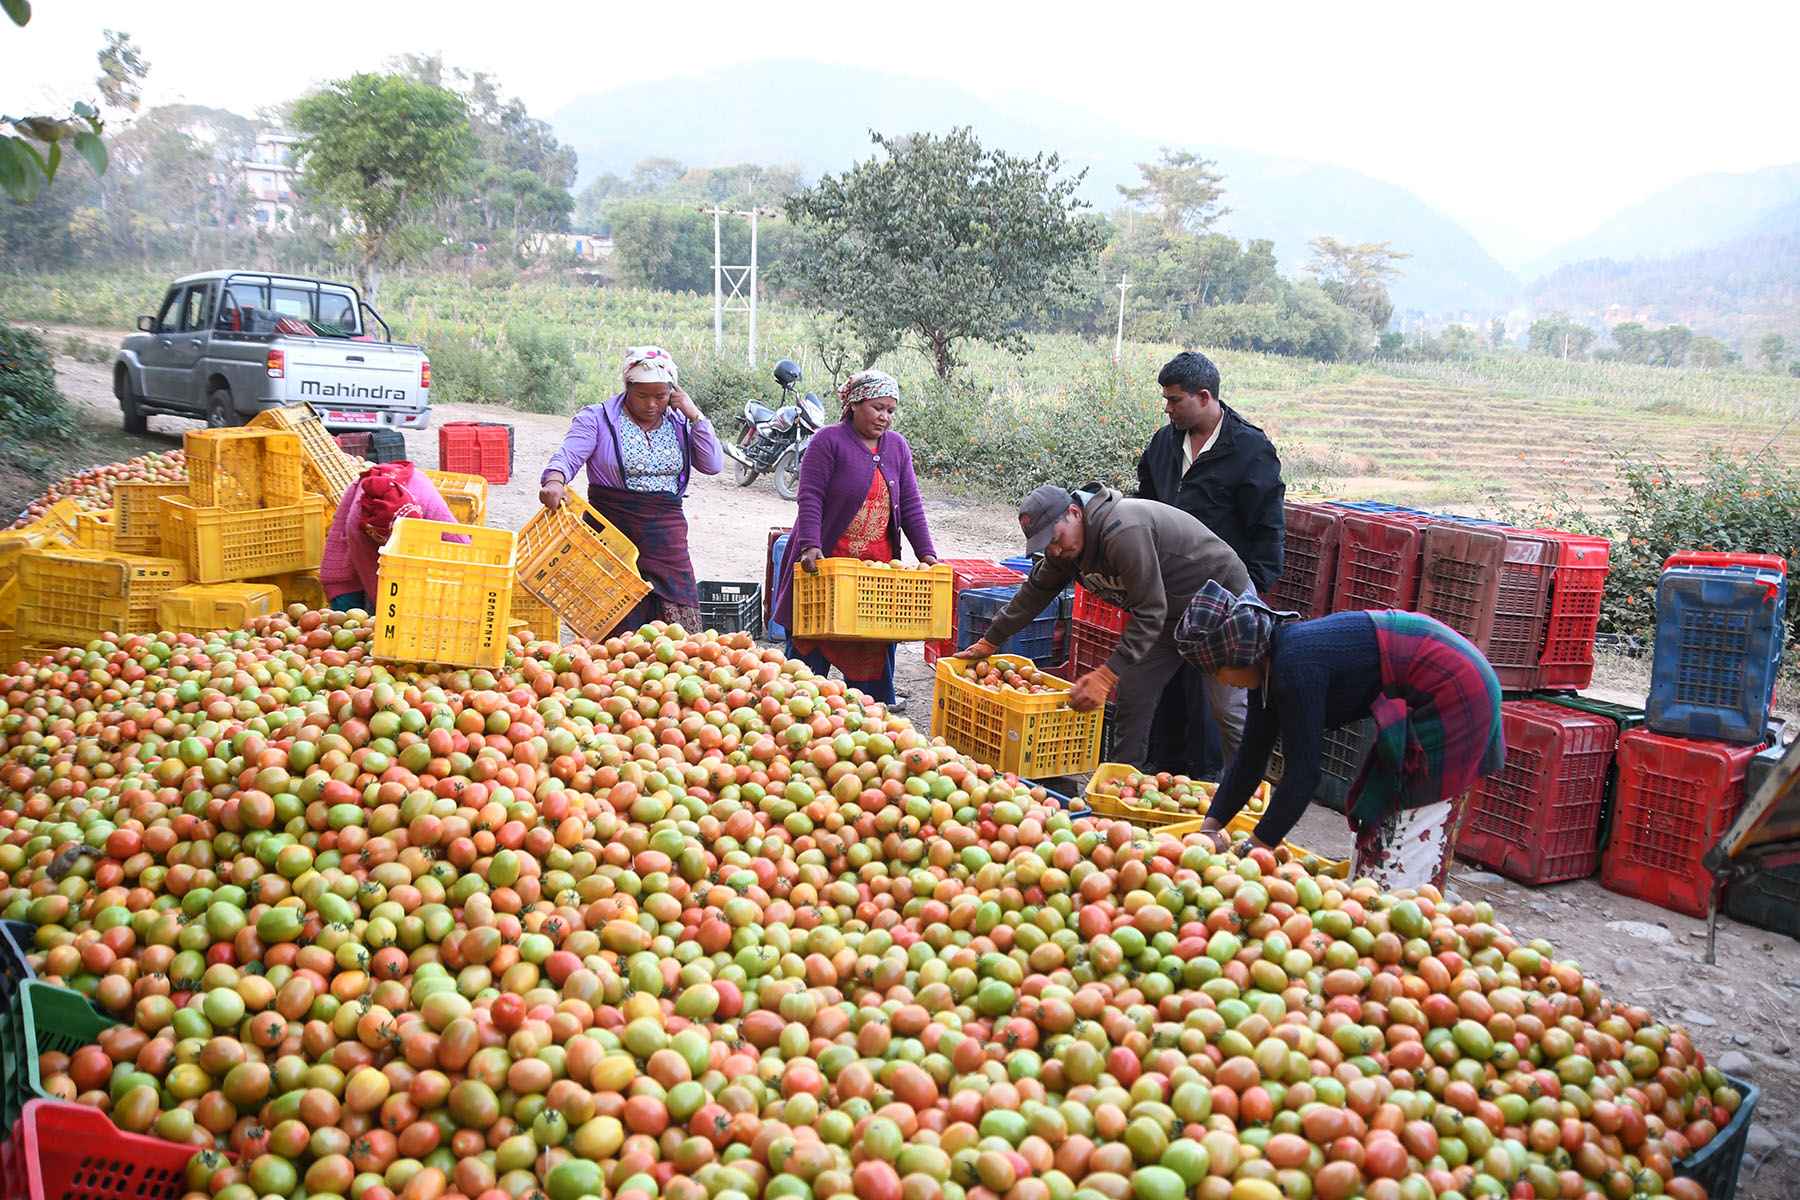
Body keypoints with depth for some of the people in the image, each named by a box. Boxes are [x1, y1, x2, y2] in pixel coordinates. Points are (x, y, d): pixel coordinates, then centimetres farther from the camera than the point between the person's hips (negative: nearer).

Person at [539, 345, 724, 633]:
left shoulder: (679, 423, 12)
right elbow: (568, 455, -13)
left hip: (666, 539, 3)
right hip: (613, 534, -3)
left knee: (681, 629, -1)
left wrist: (694, 415, -3)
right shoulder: (598, 418, 1)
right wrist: (554, 480, -36)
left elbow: (714, 465, 3)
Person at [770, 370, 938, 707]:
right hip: (826, 564, -4)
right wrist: (811, 546, -23)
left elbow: (910, 505, 11)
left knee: (876, 651, 2)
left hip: (878, 567, 4)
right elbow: (810, 498, -11)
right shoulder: (828, 440, -4)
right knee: (811, 647, 1)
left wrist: (926, 553, 2)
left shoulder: (897, 447, 13)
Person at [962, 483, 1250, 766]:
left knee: (1228, 708, -10)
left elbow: (1149, 612, -33)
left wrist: (1106, 675, -35)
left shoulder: (1124, 532, -34)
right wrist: (989, 642, 13)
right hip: (1171, 613, 8)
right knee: (1132, 696, 5)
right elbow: (1034, 593, 10)